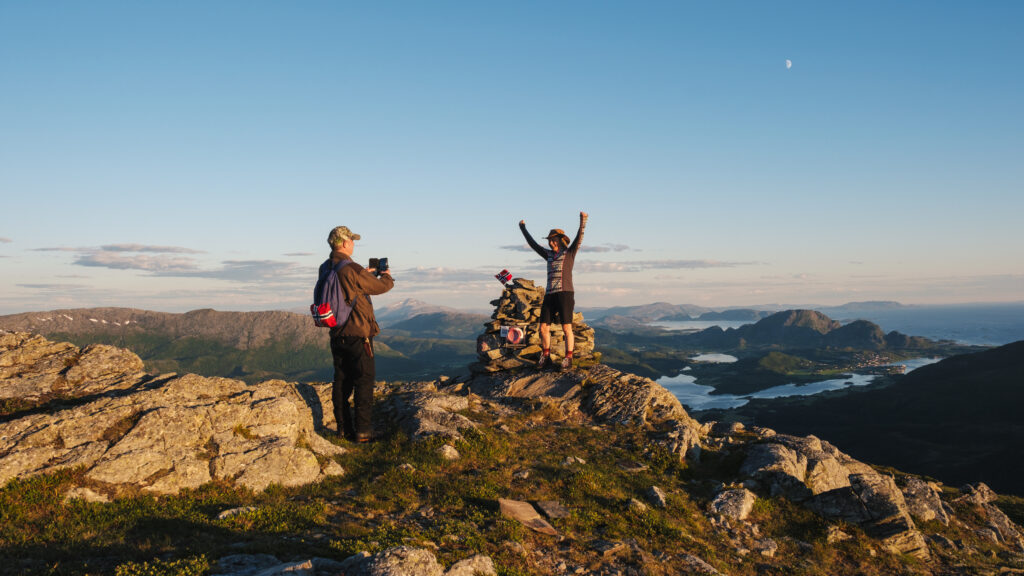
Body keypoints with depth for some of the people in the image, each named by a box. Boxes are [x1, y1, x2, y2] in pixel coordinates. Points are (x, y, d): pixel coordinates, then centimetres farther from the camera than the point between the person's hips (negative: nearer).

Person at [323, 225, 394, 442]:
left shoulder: (325, 269, 5)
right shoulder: (352, 270, -18)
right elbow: (379, 287, -5)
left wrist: (367, 274, 29)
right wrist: (386, 276, 16)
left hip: (337, 334, 7)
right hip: (358, 334, -7)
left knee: (341, 380, 13)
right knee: (364, 380, 0)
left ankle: (343, 428, 18)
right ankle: (362, 430, 0)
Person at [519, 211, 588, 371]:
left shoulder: (570, 252, 6)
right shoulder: (549, 255, 20)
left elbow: (579, 239, -9)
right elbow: (533, 244, 30)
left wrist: (582, 222, -24)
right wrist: (523, 229, 37)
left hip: (565, 294, -6)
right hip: (550, 296, 6)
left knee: (566, 328, -7)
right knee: (544, 328, 3)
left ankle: (568, 359, 1)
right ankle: (545, 358, 17)